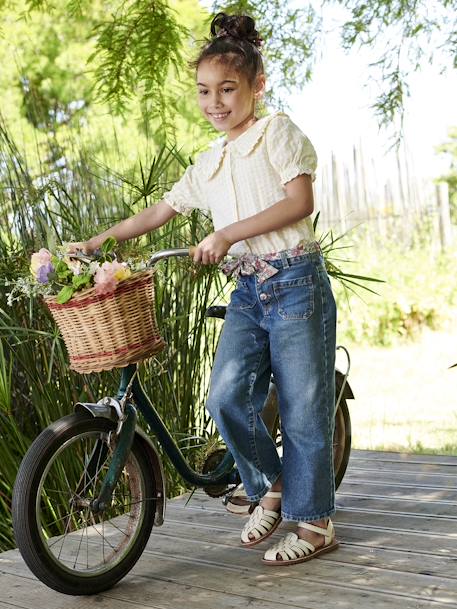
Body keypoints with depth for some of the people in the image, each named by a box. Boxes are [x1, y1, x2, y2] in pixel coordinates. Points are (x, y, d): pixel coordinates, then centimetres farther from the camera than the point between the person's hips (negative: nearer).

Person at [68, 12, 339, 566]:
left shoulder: (278, 131, 1)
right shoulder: (208, 165, 19)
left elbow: (300, 202, -12)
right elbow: (156, 214, 21)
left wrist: (227, 234, -18)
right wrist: (93, 243, 13)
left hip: (295, 284, -5)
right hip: (246, 293, 5)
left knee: (302, 409, -2)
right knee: (225, 397, -13)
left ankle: (315, 523, 12)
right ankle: (271, 486, 11)